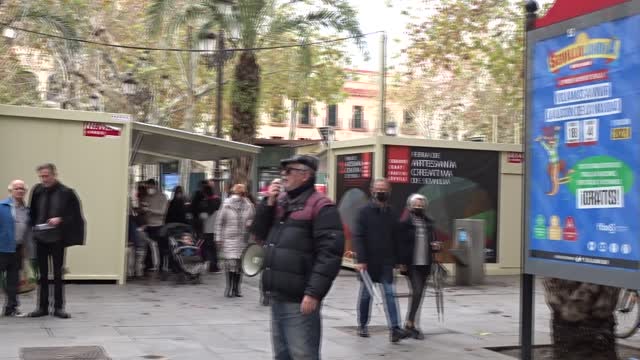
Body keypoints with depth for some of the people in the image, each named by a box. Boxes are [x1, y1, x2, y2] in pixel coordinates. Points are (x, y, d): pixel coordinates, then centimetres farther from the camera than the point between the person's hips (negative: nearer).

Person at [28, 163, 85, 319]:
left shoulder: (66, 193, -6)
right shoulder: (37, 191, 1)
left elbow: (75, 215, -6)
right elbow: (32, 213, 11)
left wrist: (61, 220, -19)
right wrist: (34, 227, -2)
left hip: (57, 239, -3)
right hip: (40, 238, 3)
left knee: (58, 274, 5)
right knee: (42, 274, 9)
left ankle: (58, 307, 12)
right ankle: (42, 307, 16)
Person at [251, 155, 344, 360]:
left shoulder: (320, 206, -11)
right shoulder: (280, 202, 16)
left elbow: (329, 252, -18)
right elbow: (260, 233, 18)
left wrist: (314, 293, -23)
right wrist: (268, 204, 3)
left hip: (300, 300, -8)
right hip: (277, 296, 9)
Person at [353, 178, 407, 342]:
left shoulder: (392, 214, 8)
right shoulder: (365, 212, -4)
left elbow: (396, 239, 12)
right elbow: (358, 237, -10)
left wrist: (398, 260, 8)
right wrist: (360, 260, -17)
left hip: (386, 262, 2)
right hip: (368, 261, -2)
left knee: (389, 293, -7)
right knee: (366, 294, 10)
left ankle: (394, 329, -11)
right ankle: (362, 326, 24)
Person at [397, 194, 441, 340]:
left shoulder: (429, 223, 12)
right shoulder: (405, 223, -5)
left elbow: (433, 240, 20)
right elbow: (400, 243, -8)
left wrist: (435, 246, -2)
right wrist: (401, 262, -13)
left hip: (425, 264, 6)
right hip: (411, 264, -6)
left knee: (419, 294, 9)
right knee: (417, 292, -13)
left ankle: (411, 323, 19)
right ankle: (410, 323, -5)